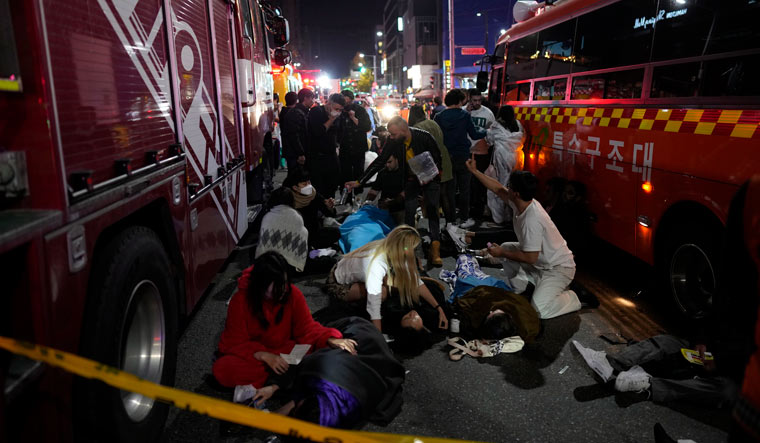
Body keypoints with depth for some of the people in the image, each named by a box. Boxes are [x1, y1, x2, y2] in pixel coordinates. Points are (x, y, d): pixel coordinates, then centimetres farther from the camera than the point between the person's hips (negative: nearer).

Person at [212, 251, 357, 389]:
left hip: (286, 351, 1)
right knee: (222, 370, -32)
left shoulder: (293, 294, -12)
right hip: (254, 354, 0)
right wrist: (265, 356, -31)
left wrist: (331, 340, -27)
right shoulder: (240, 301, -17)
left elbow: (307, 328, -7)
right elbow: (236, 342, -14)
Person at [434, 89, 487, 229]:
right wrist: (485, 132, 12)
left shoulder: (439, 117, -3)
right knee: (464, 188, 8)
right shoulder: (464, 115, -10)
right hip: (462, 157, -3)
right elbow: (474, 135, -6)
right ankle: (464, 218, 13)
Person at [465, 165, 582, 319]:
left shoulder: (532, 220, -33)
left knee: (538, 310, -23)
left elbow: (530, 258, -27)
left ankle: (571, 298, 5)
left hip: (559, 268, -9)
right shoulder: (521, 202, -7)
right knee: (506, 247, 13)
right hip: (540, 261, 9)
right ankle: (519, 289, 21)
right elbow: (497, 188, 10)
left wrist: (501, 253, -15)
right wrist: (474, 171, 12)